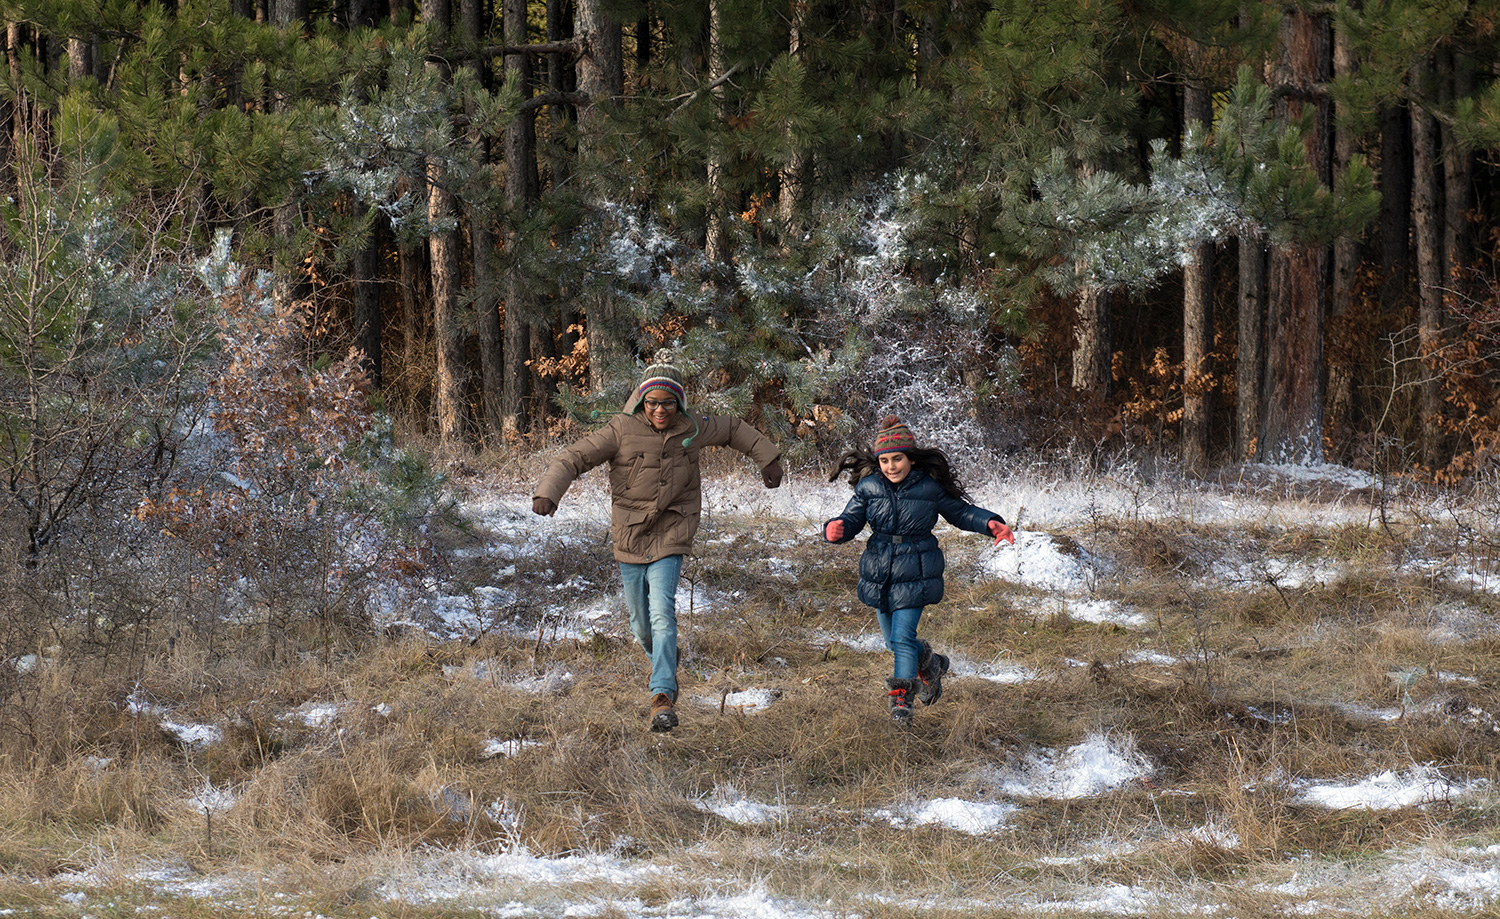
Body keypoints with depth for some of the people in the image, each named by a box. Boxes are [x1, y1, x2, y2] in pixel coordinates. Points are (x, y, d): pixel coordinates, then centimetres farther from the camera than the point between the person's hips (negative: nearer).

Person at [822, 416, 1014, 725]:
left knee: (903, 636, -14)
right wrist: (837, 529, -25)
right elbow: (852, 519, -1)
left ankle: (901, 700, -6)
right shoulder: (869, 487, -2)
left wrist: (992, 524, -9)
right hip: (879, 572, 4)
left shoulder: (930, 487, -7)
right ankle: (929, 664, 43)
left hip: (914, 573, -4)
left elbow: (960, 513, 7)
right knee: (893, 639, 14)